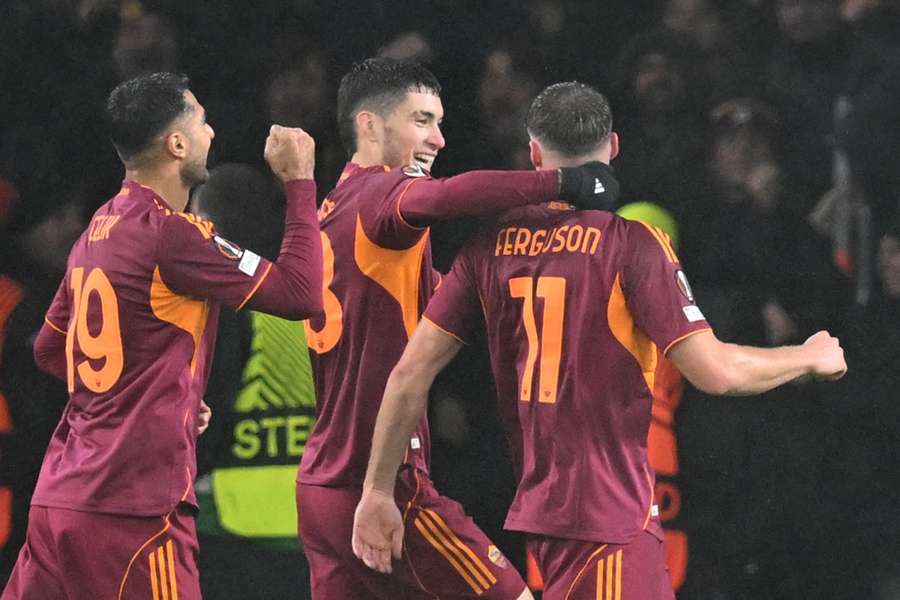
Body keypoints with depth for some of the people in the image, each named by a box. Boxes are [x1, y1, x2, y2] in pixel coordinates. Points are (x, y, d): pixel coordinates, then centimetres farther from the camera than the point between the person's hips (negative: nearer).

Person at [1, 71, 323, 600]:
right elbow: (301, 294, -11)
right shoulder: (173, 234, -12)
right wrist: (300, 182, -2)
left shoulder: (97, 232, 14)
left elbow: (50, 350, 26)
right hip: (134, 508, -9)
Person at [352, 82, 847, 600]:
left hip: (539, 497, 7)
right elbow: (714, 372, -14)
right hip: (611, 512, -7)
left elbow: (412, 372, 3)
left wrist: (378, 492, 10)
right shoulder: (631, 241, -11)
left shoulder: (493, 244, 5)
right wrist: (809, 358, 4)